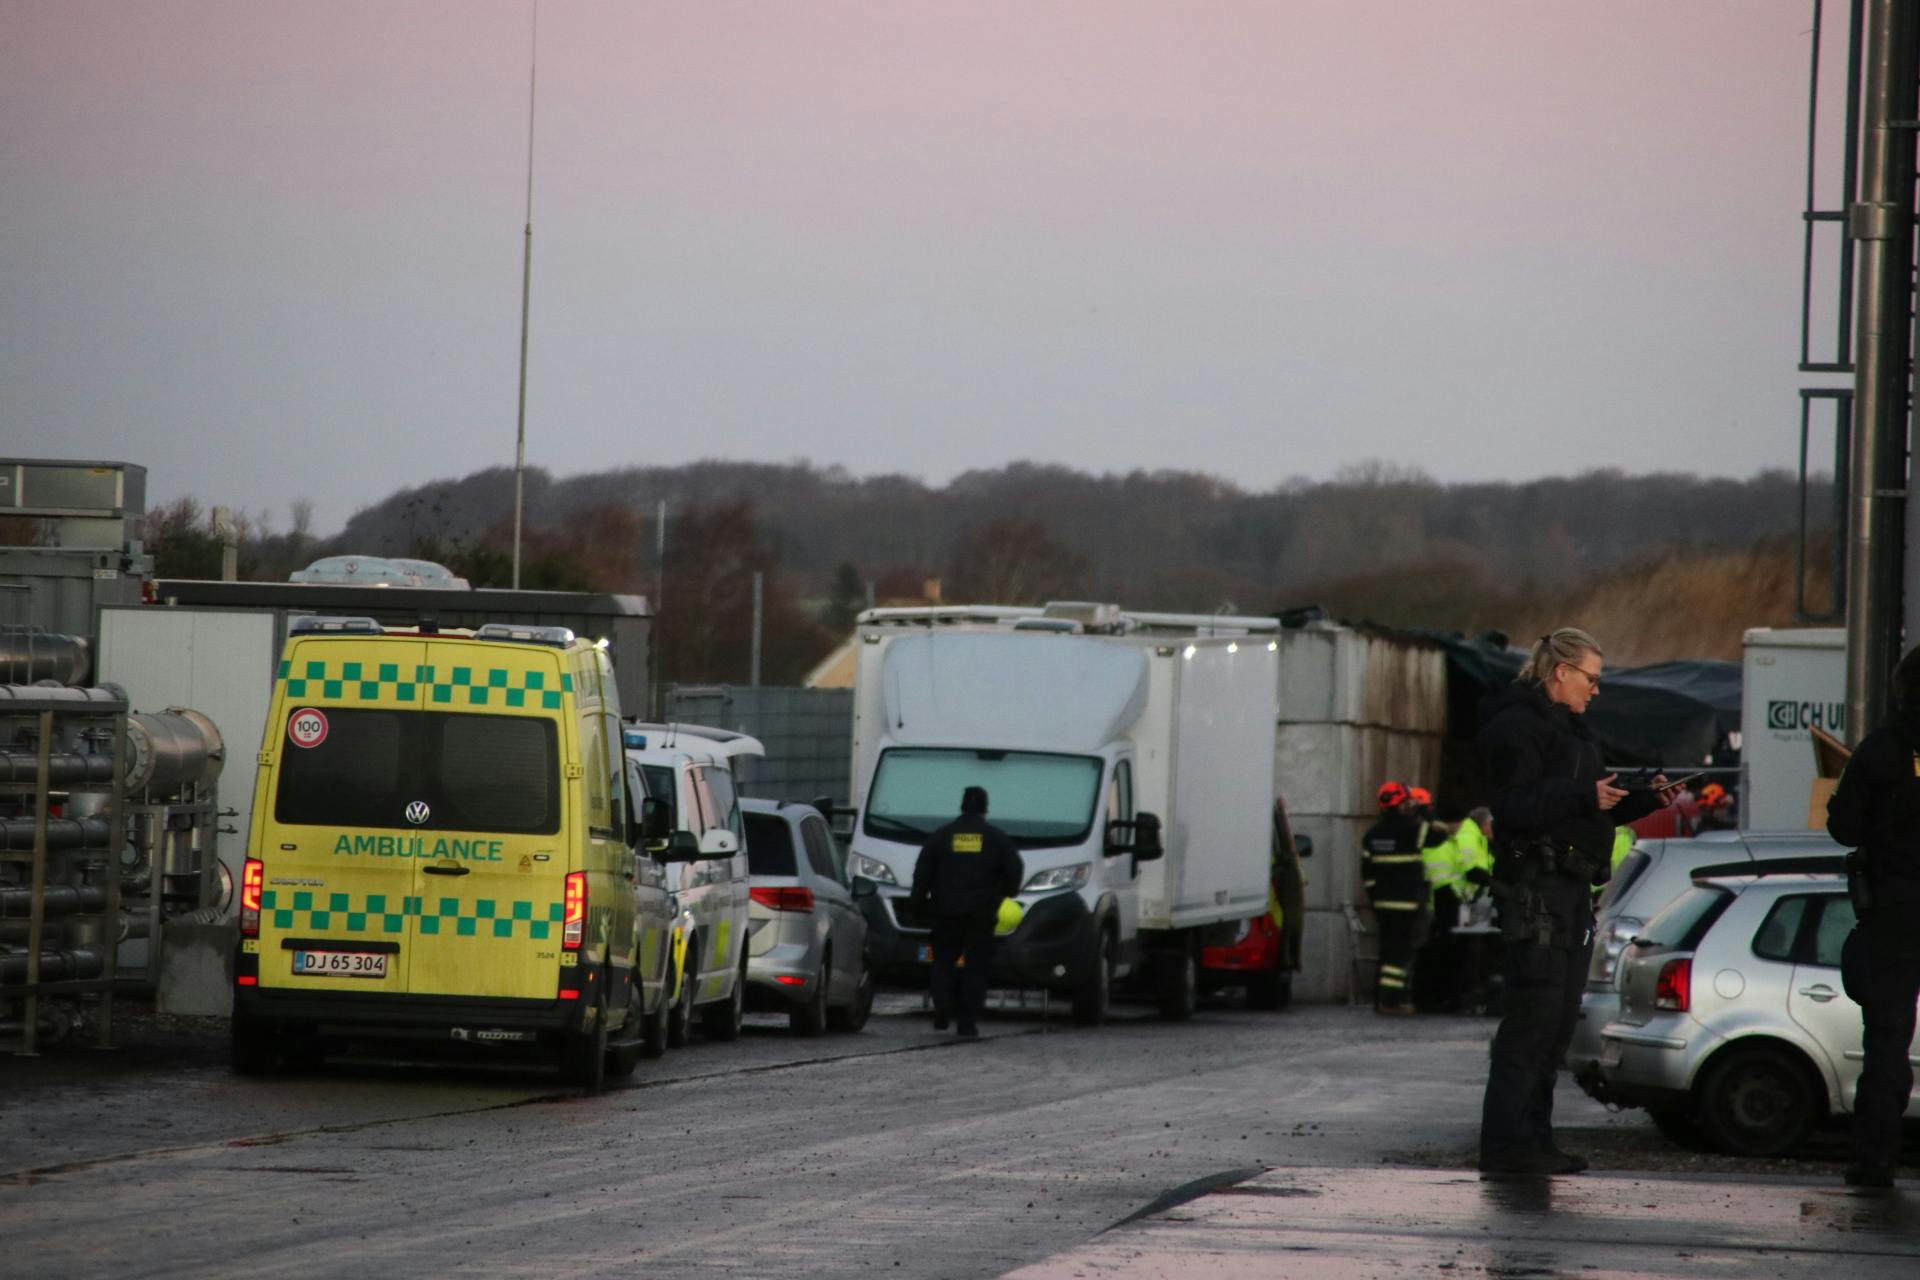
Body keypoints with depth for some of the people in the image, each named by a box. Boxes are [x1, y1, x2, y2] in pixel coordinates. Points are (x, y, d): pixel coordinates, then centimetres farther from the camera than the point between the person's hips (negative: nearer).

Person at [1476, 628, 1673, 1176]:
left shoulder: (1569, 728, 23)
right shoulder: (1516, 725, -9)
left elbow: (1594, 811, 25)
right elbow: (1515, 806, -20)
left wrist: (1645, 799, 11)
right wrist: (1586, 797, -27)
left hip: (1571, 889, 10)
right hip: (1535, 888, -10)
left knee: (1558, 1022, 10)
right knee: (1532, 1017, -12)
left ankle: (1533, 1139, 14)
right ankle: (1506, 1145, -12)